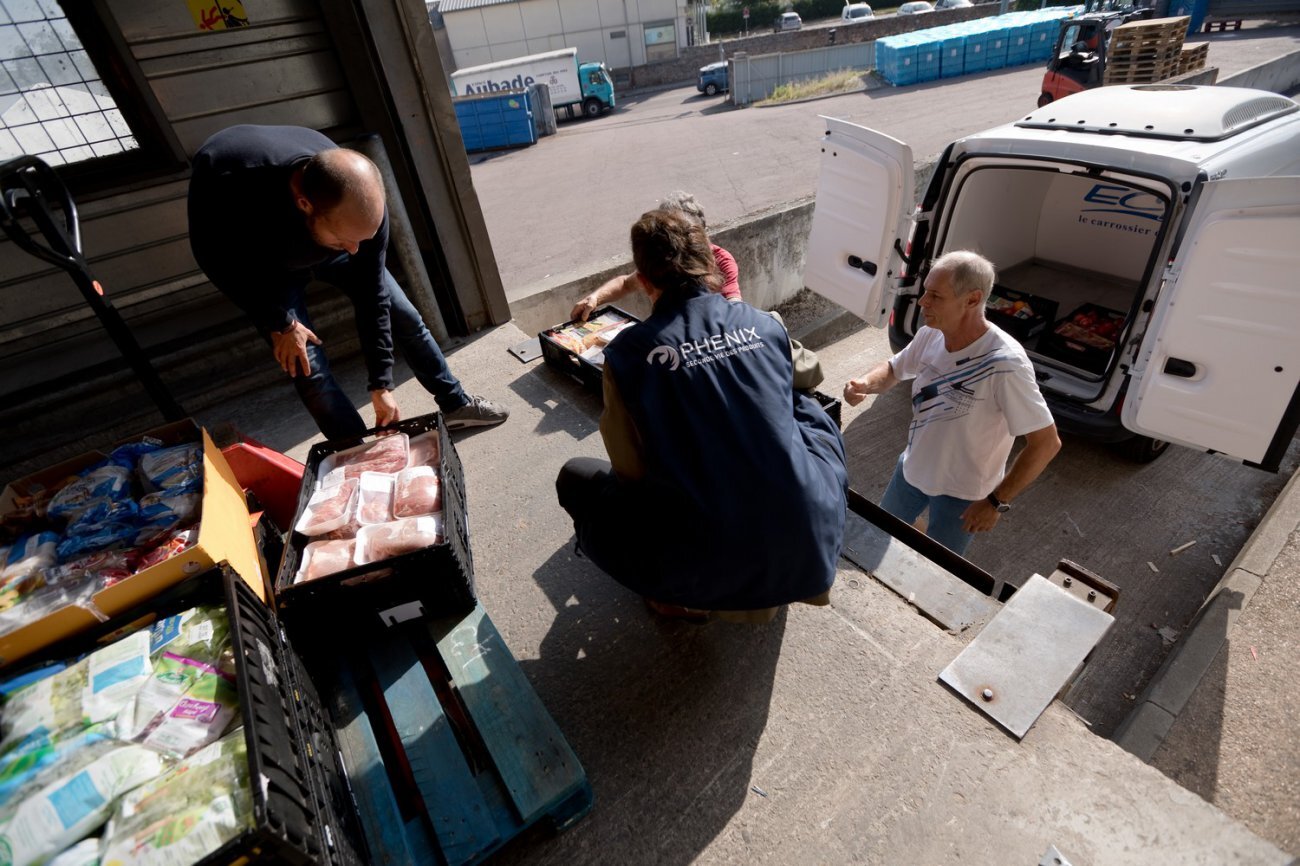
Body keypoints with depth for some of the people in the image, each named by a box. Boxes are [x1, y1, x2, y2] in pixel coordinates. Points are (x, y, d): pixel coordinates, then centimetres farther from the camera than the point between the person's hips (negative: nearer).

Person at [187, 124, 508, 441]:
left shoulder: (364, 205, -35)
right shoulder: (226, 179, -43)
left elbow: (372, 296, -24)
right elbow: (216, 259, -22)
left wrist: (381, 385, -21)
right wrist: (279, 323, -18)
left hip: (325, 237, 2)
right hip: (265, 266, -2)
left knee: (405, 318, 1)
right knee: (307, 367, -11)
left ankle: (456, 405, 20)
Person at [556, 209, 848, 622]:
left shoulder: (629, 352, -9)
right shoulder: (767, 325, 2)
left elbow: (631, 469, -2)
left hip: (715, 568, -3)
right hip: (811, 545, 4)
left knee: (574, 477, 16)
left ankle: (682, 599, 21)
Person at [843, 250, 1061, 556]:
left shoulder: (1005, 363, -33)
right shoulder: (929, 335, -14)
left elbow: (1046, 442, -26)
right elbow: (893, 370, 5)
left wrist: (997, 502, -21)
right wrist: (866, 383, -18)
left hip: (962, 493, -5)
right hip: (912, 469, 6)